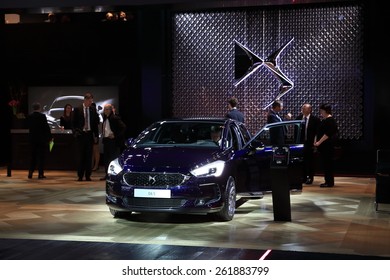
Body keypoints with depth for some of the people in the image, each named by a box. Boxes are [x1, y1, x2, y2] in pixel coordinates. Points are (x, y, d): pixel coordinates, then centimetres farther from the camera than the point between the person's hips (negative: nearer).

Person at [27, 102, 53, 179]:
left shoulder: (29, 117, 0)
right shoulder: (42, 116, -13)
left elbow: (29, 127, 9)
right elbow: (47, 127, -12)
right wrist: (50, 137, -2)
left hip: (32, 138, 4)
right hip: (42, 139, -4)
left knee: (33, 156, 14)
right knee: (41, 156, 2)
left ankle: (30, 173, 10)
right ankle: (40, 174, 1)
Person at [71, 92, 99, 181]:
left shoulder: (93, 110, 6)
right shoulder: (77, 109, 0)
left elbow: (96, 123, 10)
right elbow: (73, 123, 2)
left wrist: (96, 135, 5)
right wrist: (75, 132, -9)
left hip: (90, 135, 2)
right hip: (80, 134, -2)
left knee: (89, 156, 4)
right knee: (81, 156, 1)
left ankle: (88, 176, 9)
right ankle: (80, 176, 7)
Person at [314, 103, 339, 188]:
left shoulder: (330, 120, -12)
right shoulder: (324, 120, 17)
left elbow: (327, 134, -21)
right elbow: (319, 132, 22)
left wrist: (319, 142, -19)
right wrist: (316, 141, 8)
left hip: (327, 146, -9)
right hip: (323, 147, 9)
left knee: (327, 164, -7)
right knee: (325, 164, 10)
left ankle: (330, 182, -4)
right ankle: (327, 181, 14)